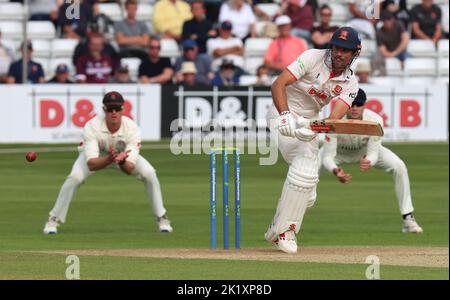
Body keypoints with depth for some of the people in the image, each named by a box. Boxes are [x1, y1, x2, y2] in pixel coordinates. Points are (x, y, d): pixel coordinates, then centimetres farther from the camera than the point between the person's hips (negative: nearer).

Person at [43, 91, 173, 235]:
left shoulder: (131, 128, -33)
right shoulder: (92, 126, -36)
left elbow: (130, 168, -36)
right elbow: (91, 164, -43)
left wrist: (121, 161, -60)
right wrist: (109, 159, -62)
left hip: (123, 154, 1)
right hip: (97, 155, -1)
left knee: (149, 174, -20)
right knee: (74, 177, -27)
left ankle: (162, 218, -2)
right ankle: (53, 220, -10)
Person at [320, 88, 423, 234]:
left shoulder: (375, 120, -33)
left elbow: (373, 153, -28)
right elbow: (327, 157, -37)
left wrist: (368, 162, -54)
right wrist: (335, 171, -60)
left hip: (366, 151, 1)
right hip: (338, 151, -1)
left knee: (399, 167, -19)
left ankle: (408, 218, -8)